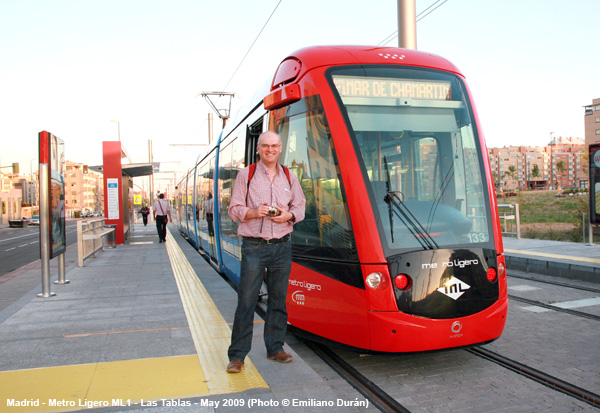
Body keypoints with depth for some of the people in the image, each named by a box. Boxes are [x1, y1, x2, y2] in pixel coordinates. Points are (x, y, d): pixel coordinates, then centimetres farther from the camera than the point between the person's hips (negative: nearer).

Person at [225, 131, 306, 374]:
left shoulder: (289, 177, 11)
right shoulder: (246, 175, 3)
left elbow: (300, 207, 14)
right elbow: (234, 209, 2)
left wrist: (289, 215, -7)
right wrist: (254, 212, -17)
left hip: (282, 246, 3)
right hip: (254, 246, -3)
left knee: (278, 300, 10)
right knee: (246, 301, -2)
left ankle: (275, 348, 24)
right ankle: (237, 355, 8)